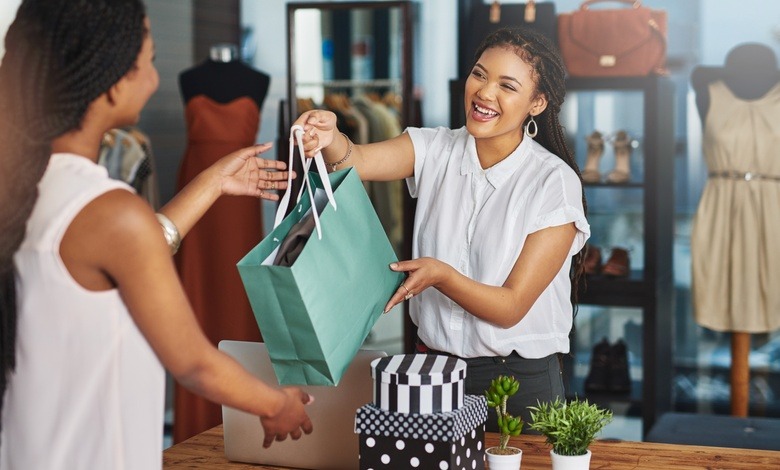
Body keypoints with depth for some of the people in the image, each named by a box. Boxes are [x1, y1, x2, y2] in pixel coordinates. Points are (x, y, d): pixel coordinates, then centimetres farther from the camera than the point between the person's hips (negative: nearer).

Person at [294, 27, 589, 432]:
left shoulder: (555, 182, -14)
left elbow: (510, 308, -16)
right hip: (433, 367, 3)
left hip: (520, 382, -3)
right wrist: (330, 138, -43)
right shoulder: (436, 151, -2)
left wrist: (441, 275, -31)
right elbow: (356, 161, -21)